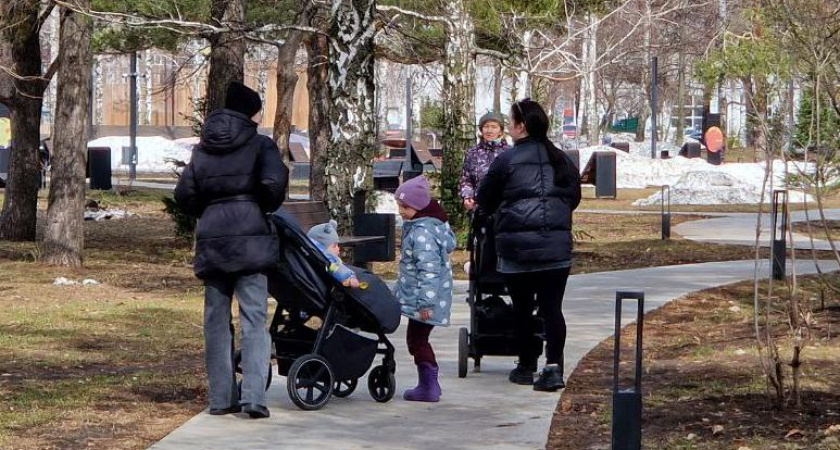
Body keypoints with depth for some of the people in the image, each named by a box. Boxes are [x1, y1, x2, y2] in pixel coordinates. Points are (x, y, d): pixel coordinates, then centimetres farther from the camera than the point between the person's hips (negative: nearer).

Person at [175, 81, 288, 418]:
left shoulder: (202, 149, 12)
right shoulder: (260, 144, -1)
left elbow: (184, 194, 5)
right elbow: (274, 184, -16)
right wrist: (267, 207, 4)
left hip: (211, 238, 4)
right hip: (249, 237, -4)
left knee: (216, 320, 10)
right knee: (254, 318, -3)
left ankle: (221, 397, 11)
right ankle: (253, 397, -13)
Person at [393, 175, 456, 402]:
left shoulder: (422, 233, -22)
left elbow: (429, 269, -26)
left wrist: (425, 301, -27)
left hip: (423, 298, -10)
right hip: (420, 297, 10)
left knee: (417, 339, -3)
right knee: (418, 338, 17)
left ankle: (428, 386, 1)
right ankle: (429, 384, 23)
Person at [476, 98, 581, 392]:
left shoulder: (506, 161, -6)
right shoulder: (562, 161, 9)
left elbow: (484, 201, 4)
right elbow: (574, 197, 21)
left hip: (517, 246, -3)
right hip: (557, 246, 3)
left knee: (522, 308, 10)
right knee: (552, 308, 2)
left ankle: (526, 368, 18)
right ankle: (554, 366, -11)